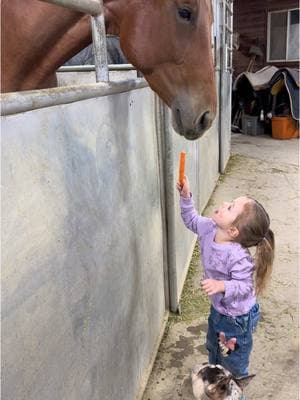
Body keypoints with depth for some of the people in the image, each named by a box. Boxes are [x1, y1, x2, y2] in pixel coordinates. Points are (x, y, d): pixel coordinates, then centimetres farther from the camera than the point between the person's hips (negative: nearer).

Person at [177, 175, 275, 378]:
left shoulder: (238, 257, -40)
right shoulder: (209, 228, -19)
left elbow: (245, 286, -31)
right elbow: (192, 220, 0)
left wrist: (222, 286, -46)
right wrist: (186, 196, -12)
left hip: (238, 317, -7)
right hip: (218, 308, 8)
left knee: (234, 357, 21)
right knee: (214, 345, 33)